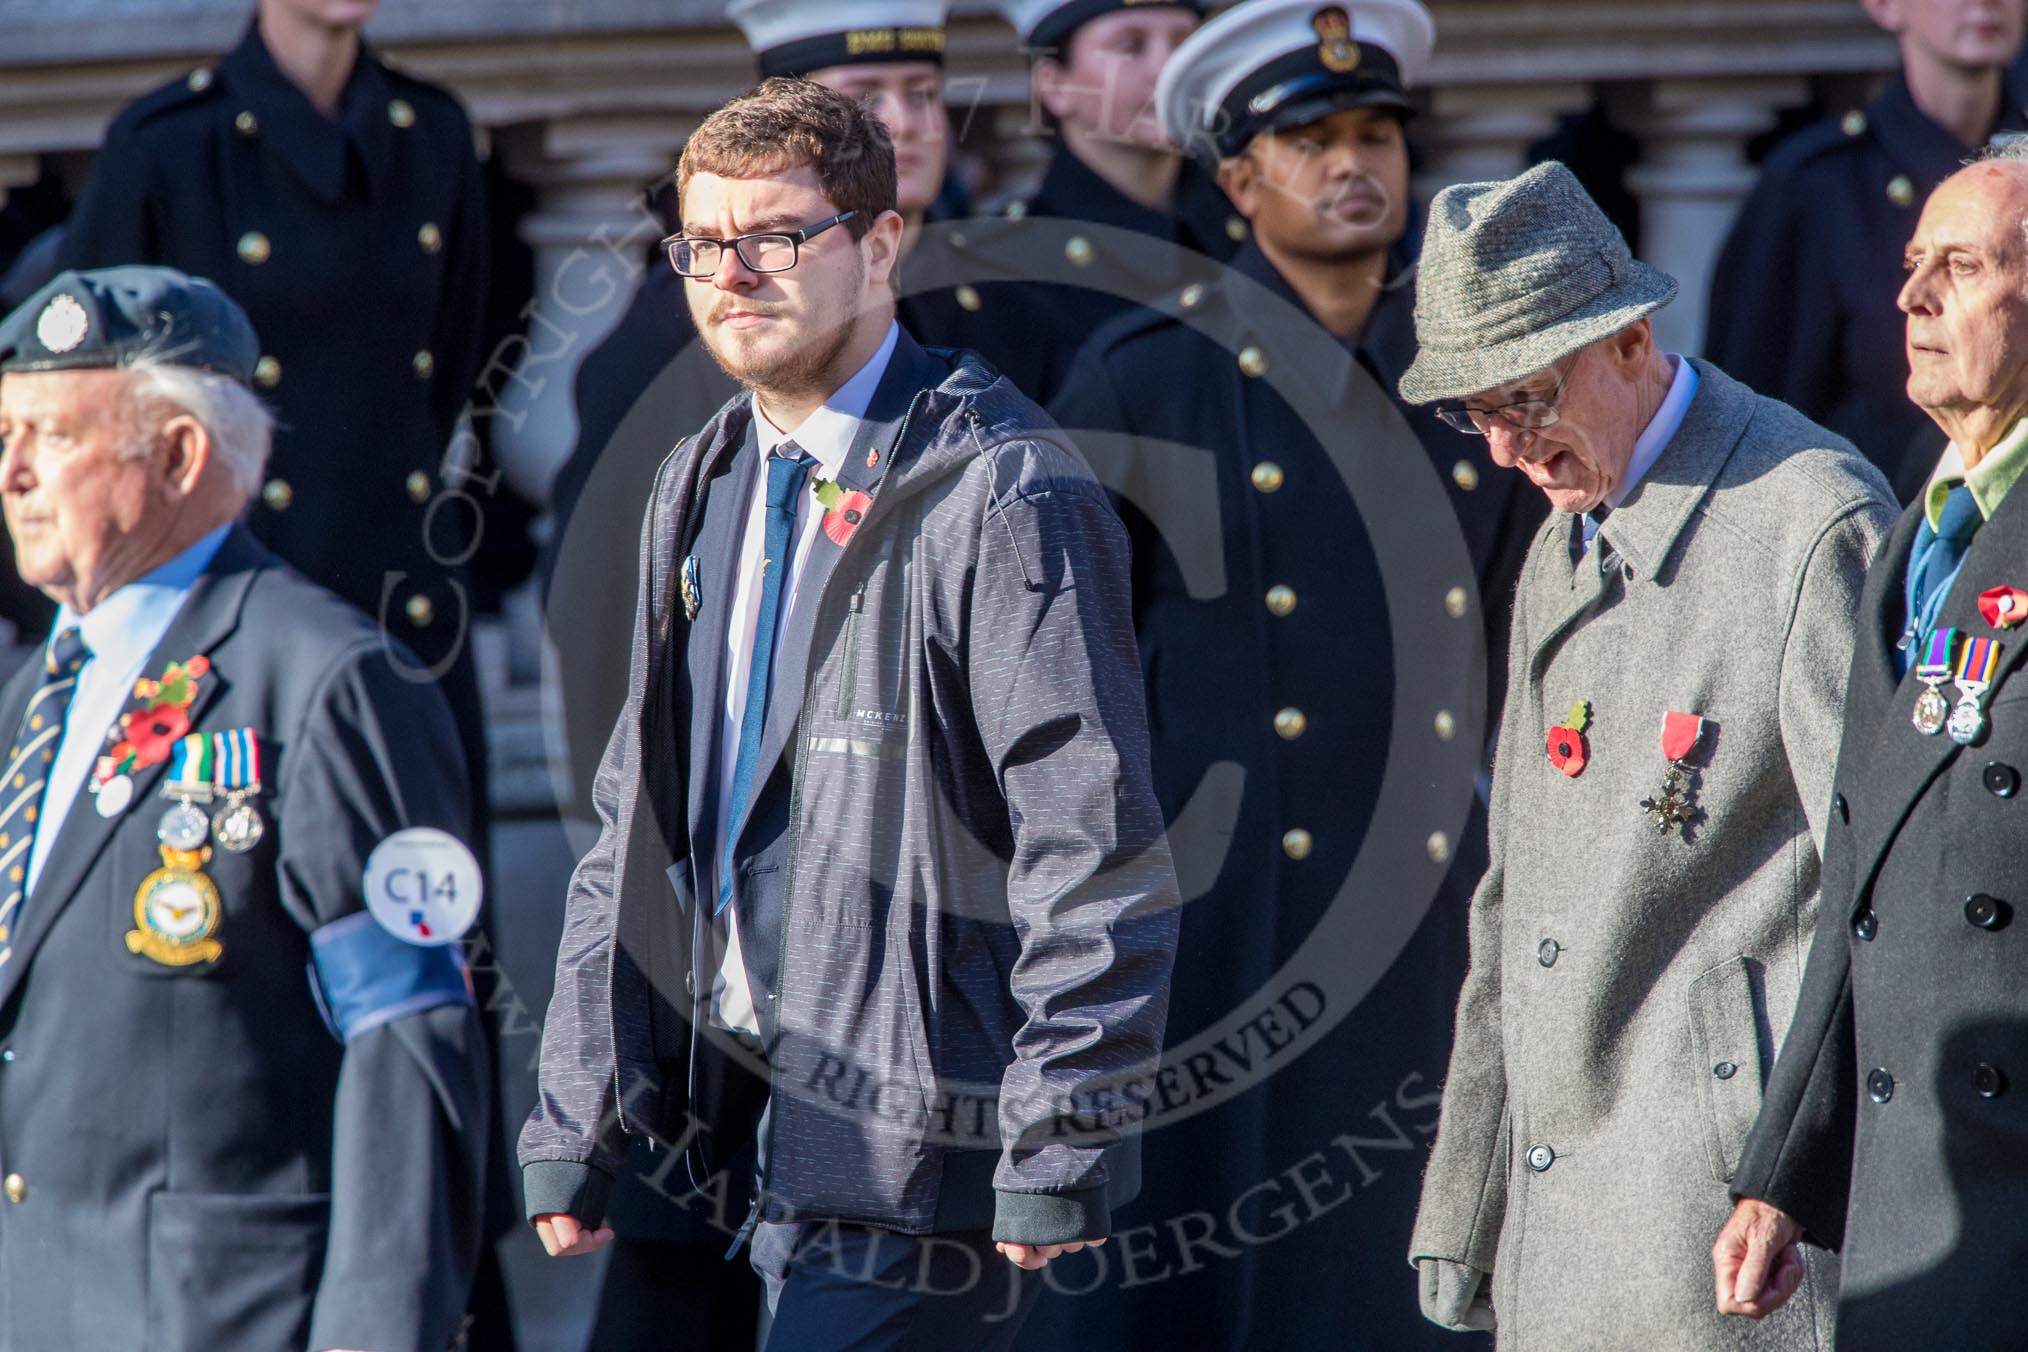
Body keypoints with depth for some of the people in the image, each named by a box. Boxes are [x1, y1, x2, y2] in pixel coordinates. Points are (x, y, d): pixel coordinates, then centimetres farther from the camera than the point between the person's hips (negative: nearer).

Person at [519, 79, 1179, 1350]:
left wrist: (1061, 1152, -17)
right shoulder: (701, 492, 15)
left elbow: (1095, 851, -14)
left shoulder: (998, 495, -11)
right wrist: (575, 1125, 13)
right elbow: (637, 836, 19)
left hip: (921, 1140, -8)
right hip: (765, 1127, 8)